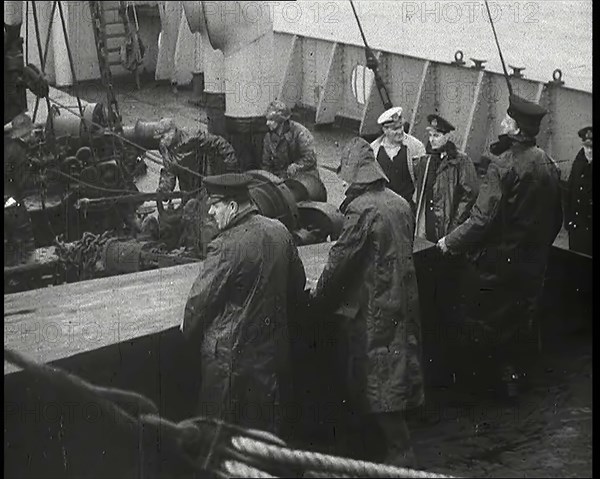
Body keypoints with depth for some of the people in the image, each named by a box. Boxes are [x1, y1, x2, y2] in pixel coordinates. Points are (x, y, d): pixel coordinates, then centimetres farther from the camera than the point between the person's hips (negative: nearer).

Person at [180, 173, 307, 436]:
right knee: (268, 427, 18)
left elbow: (201, 298, -15)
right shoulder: (280, 232, 1)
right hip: (273, 350, 7)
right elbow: (297, 284, 13)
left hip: (231, 355, -7)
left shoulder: (226, 246, -22)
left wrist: (188, 331, 4)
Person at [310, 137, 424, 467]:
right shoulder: (399, 203, 6)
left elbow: (341, 258, -15)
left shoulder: (362, 208, -17)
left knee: (374, 380, 1)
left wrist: (319, 296, -2)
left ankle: (399, 452, 4)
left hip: (372, 308, -8)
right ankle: (398, 446, 29)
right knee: (396, 372, 18)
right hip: (403, 301, 8)